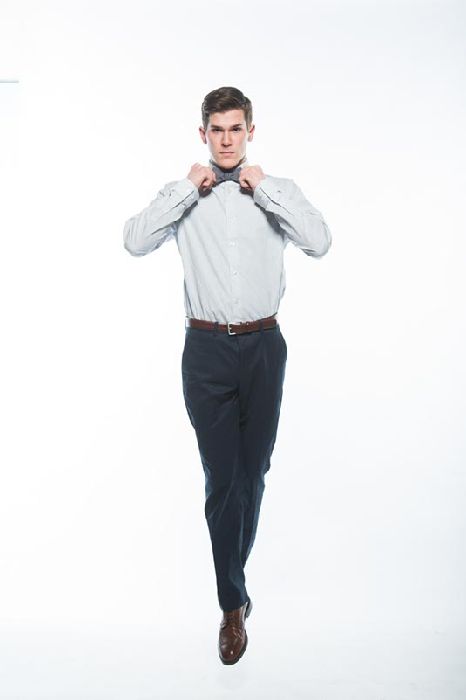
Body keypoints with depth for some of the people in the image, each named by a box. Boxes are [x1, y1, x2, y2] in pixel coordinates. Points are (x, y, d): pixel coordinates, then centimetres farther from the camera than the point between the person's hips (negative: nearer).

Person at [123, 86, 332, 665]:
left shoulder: (278, 191, 5)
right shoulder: (181, 194, 4)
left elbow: (319, 243, -11)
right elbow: (134, 241, -11)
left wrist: (265, 190, -11)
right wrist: (187, 189, -11)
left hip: (263, 345, 2)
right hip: (207, 349, -1)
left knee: (253, 469, 12)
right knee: (221, 476, -3)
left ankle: (231, 571, 36)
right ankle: (233, 604, 8)